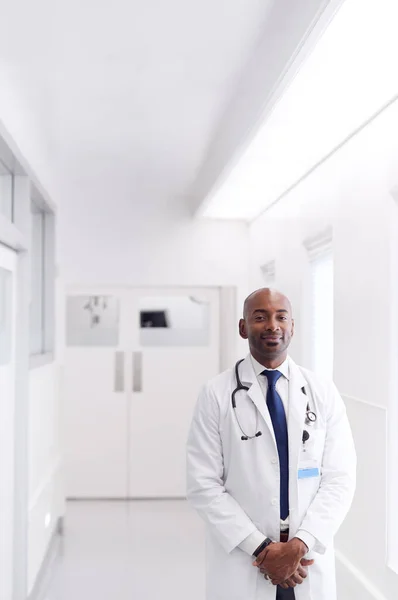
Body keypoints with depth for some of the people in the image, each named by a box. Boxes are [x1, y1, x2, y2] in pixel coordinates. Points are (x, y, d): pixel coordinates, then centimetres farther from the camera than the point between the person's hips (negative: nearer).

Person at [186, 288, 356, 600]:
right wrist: (261, 548, -14)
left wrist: (301, 544, -15)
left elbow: (340, 478, -3)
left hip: (309, 560, 2)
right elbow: (203, 484, -9)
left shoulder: (323, 392, 0)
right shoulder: (216, 394, -6)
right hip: (241, 562, -1)